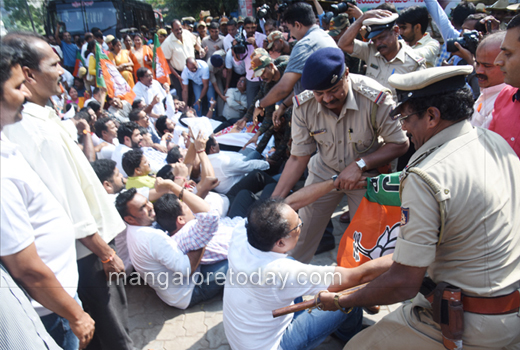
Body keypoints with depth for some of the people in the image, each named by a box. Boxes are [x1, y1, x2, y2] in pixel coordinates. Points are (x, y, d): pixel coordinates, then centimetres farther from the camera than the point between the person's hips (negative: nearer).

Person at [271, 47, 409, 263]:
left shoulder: (375, 97, -29)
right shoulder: (303, 106, -20)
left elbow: (400, 144, -17)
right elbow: (298, 157, -13)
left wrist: (359, 165, -30)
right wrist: (273, 201, -19)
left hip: (366, 175, -2)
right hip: (324, 172, 2)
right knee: (299, 237, 9)